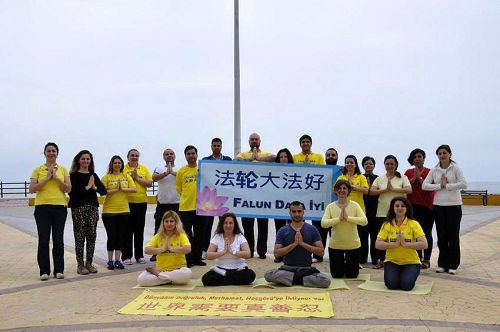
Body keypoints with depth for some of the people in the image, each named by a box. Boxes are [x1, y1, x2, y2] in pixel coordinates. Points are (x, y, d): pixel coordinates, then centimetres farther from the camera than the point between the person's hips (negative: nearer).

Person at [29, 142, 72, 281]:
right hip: (42, 207, -1)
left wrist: (56, 177, -11)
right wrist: (47, 178, -12)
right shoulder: (38, 169, 5)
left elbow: (68, 189, -1)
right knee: (43, 240, 0)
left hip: (60, 207, 1)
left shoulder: (63, 170, 8)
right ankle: (44, 271, 8)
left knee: (58, 239, 4)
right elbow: (31, 189, -5)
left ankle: (59, 270, 11)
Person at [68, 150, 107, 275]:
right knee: (80, 236, -1)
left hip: (93, 207, 4)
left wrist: (95, 187, -12)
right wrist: (87, 187, -14)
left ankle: (89, 263, 14)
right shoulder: (74, 175, -1)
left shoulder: (93, 175, 13)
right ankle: (80, 265, 6)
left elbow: (104, 190, 6)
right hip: (78, 208, -4)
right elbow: (72, 193, -13)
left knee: (92, 235, 5)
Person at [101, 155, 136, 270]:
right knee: (112, 236, 1)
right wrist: (115, 189, -17)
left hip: (124, 210, 3)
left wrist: (123, 188, -14)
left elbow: (134, 189, -1)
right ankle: (110, 260, 12)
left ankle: (118, 260, 14)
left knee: (121, 236, 6)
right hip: (109, 211, -3)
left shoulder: (126, 177, 8)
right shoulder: (106, 177, 0)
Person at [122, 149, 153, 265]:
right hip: (127, 202, -2)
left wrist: (137, 178, -10)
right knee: (128, 230, 1)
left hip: (141, 202, 3)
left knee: (139, 230, 8)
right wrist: (131, 177, -13)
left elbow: (150, 183, -1)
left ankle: (139, 255, 17)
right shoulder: (123, 169, 1)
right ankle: (126, 256, 8)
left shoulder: (144, 169, 8)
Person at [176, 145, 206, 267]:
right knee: (187, 234, 3)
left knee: (199, 234, 9)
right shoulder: (181, 171, 2)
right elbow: (178, 188, 9)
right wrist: (187, 197, 6)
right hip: (185, 207, -1)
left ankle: (197, 258, 20)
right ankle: (188, 259, 11)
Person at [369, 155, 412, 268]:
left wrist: (393, 189, -14)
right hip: (382, 212, 2)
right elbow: (371, 191, -1)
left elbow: (409, 190, -11)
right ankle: (381, 261, 12)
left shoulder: (402, 178, 6)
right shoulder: (379, 179, 12)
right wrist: (385, 189, -11)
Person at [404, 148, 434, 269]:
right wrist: (414, 178, -10)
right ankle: (418, 258, 10)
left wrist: (420, 178, -14)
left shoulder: (429, 172, 1)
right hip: (413, 206, 2)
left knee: (427, 233, 2)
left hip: (427, 206, -2)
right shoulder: (409, 172, 10)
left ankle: (426, 259, 9)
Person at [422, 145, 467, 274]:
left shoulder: (456, 168, -2)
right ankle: (442, 264, 16)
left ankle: (452, 265, 13)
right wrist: (439, 186, -13)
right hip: (438, 205, 3)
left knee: (453, 235, 3)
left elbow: (464, 184, -16)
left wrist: (447, 186, -15)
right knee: (441, 236, 6)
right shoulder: (434, 170, 6)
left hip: (454, 205, -3)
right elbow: (424, 185, -4)